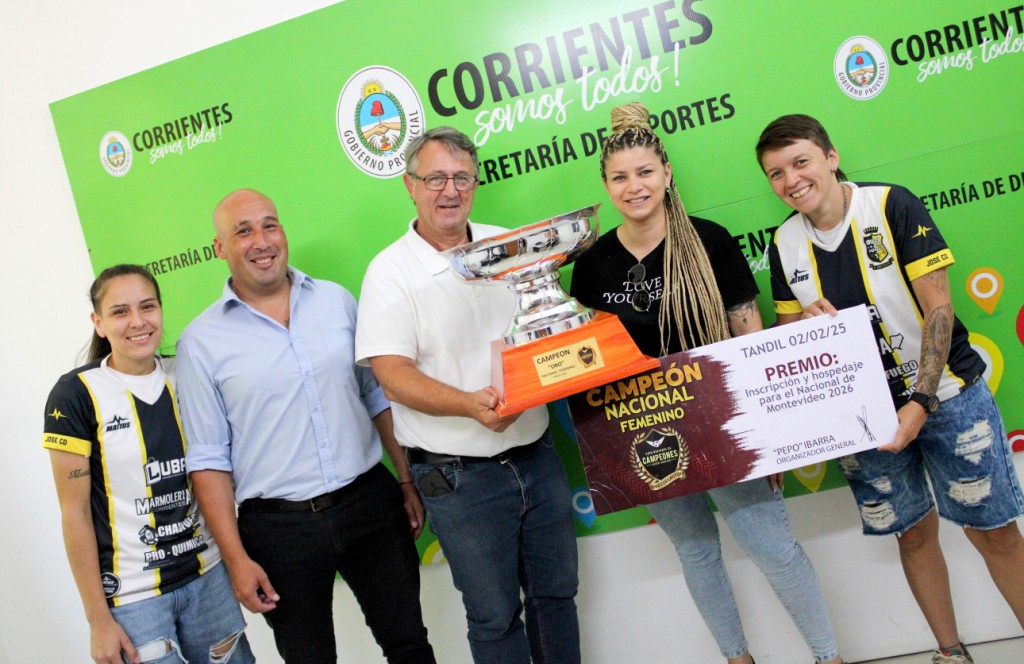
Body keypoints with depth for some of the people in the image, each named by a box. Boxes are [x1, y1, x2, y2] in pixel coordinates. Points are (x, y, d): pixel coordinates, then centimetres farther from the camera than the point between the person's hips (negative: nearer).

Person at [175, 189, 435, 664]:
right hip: (279, 529, -2)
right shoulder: (201, 341, -4)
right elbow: (209, 459, -4)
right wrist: (236, 558, -7)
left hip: (370, 503, 3)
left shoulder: (337, 301, 4)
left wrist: (408, 483, 9)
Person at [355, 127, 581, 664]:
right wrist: (470, 405, -31)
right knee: (495, 615, 9)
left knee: (556, 592, 18)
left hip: (537, 455, 5)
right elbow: (392, 374, -16)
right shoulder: (391, 271, -8)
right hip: (460, 477, -4)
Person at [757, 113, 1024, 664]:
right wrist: (806, 321, -15)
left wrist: (922, 401, -23)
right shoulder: (784, 244, -1)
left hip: (944, 393, -3)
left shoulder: (892, 206, -13)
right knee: (913, 533, 13)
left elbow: (938, 307, -15)